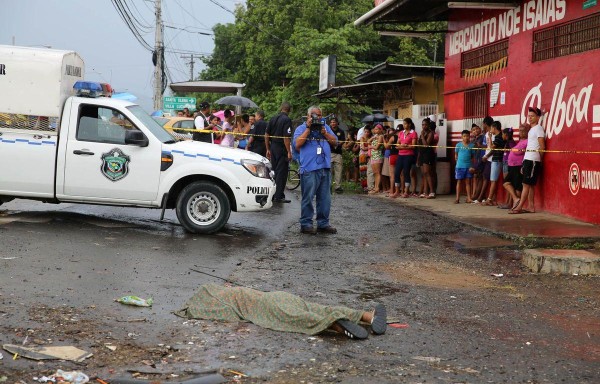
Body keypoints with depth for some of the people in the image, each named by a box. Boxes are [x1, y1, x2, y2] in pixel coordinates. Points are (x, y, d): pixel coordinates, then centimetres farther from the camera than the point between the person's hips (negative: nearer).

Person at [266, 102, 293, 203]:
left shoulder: (273, 119, 9)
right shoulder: (287, 120, -13)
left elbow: (266, 135, 11)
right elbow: (286, 138, -20)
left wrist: (268, 149, 17)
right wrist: (289, 152, -16)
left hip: (273, 148, 7)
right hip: (282, 149, -7)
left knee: (273, 171, 15)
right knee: (282, 172, -2)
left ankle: (272, 195, 21)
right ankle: (278, 197, -2)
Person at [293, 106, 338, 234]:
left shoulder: (325, 127, 18)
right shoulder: (301, 128, 5)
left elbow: (335, 142, 11)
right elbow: (298, 144, -11)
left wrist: (324, 133, -2)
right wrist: (308, 128, -9)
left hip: (325, 168, 5)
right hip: (309, 169, -5)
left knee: (325, 198, 8)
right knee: (308, 198, -4)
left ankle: (323, 224, 15)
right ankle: (306, 224, 2)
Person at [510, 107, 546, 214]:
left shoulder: (538, 129, -7)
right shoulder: (531, 129, 19)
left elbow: (542, 147, -9)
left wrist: (539, 160, -1)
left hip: (533, 160, -9)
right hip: (527, 159, 9)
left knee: (527, 184, -8)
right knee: (530, 184, 7)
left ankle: (519, 207, -10)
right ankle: (531, 206, 9)